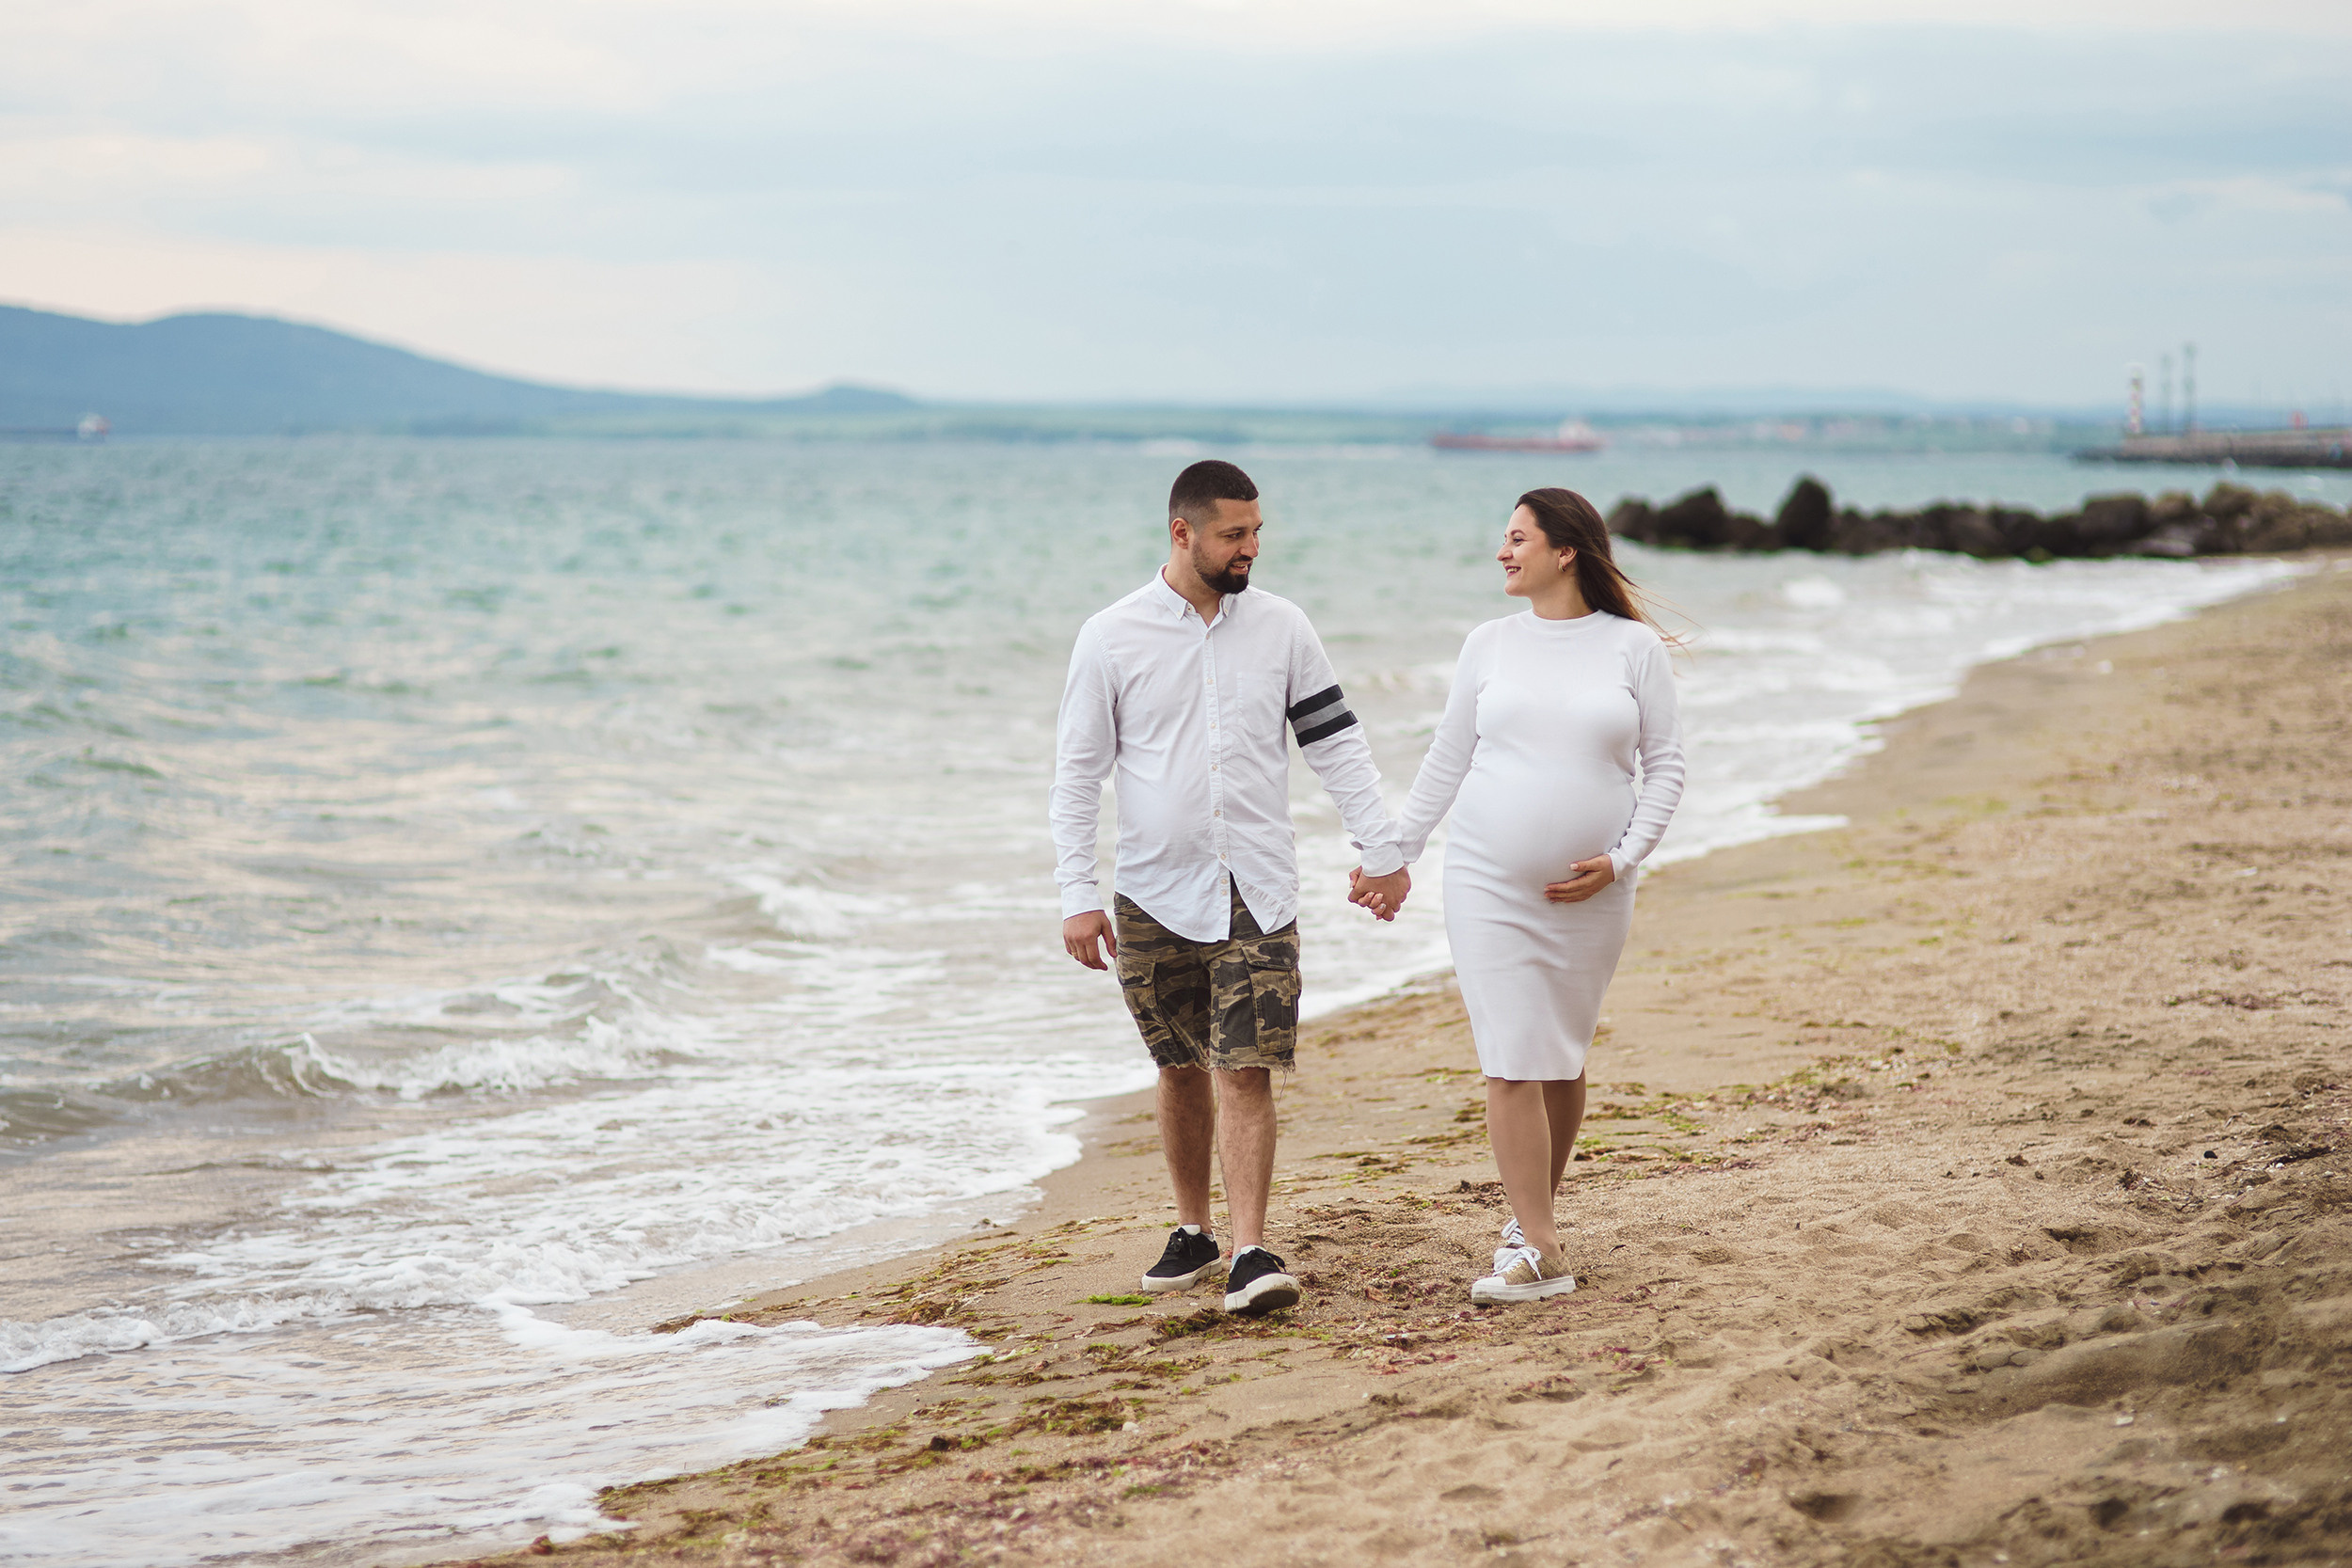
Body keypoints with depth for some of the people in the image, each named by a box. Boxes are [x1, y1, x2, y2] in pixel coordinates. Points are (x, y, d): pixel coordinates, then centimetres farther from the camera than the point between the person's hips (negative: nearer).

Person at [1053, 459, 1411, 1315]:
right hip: (1156, 892, 0)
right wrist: (1077, 895, -6)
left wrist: (1382, 849, 3)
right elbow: (1078, 771, 0)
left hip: (1257, 890, 0)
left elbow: (1336, 741, 8)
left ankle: (1250, 1254, -13)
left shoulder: (1281, 627, 3)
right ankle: (1193, 1231, 27)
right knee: (1183, 1070, 11)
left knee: (1246, 1071, -10)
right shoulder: (1111, 638, -2)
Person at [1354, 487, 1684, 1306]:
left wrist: (1621, 860, -8)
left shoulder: (1633, 647, 1)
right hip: (1487, 884, 0)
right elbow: (1445, 762, 13)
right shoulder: (1491, 644, 6)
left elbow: (1665, 767, 3)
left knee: (1563, 1060, 9)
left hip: (1586, 896, 0)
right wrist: (1393, 855, 13)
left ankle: (1532, 1215, 26)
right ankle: (1539, 1250, -7)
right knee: (1511, 1062, -7)